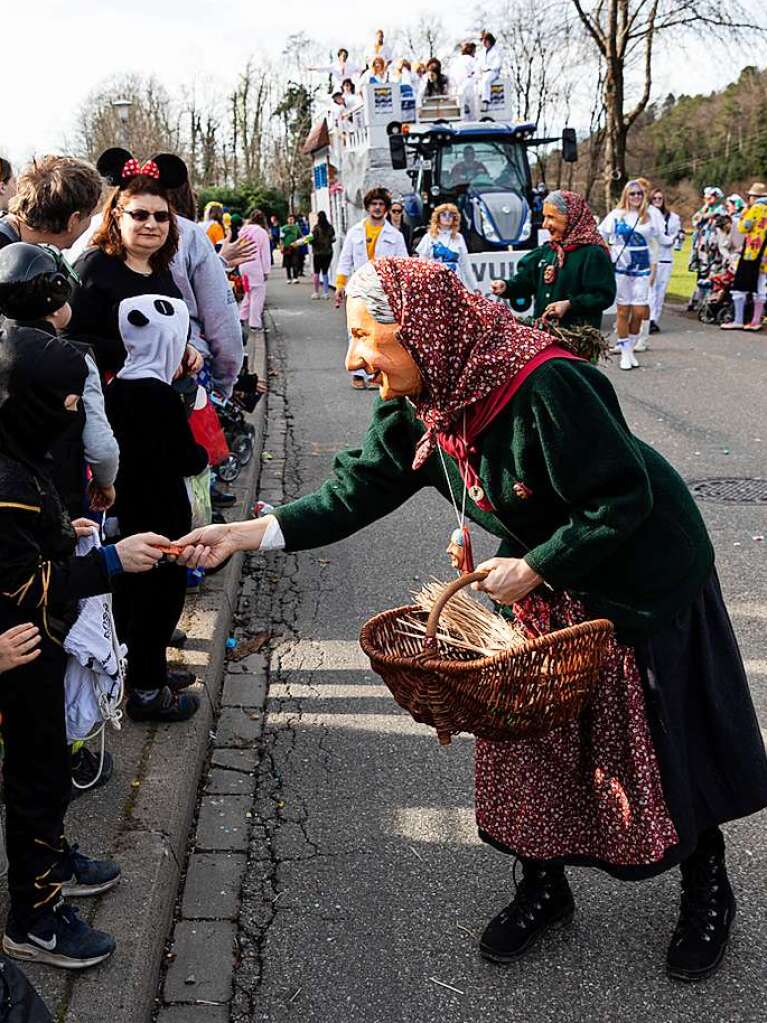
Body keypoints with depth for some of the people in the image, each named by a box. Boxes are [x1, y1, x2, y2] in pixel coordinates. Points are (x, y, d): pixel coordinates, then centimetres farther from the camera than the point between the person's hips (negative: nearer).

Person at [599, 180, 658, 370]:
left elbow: (654, 241, 18)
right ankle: (625, 354, 9)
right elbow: (599, 236, 4)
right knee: (623, 312, 1)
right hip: (621, 268, -2)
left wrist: (653, 265, 14)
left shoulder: (648, 217, 8)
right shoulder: (616, 215, -1)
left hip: (642, 269, 3)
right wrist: (609, 255, -3)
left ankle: (631, 349, 16)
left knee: (639, 312, -2)